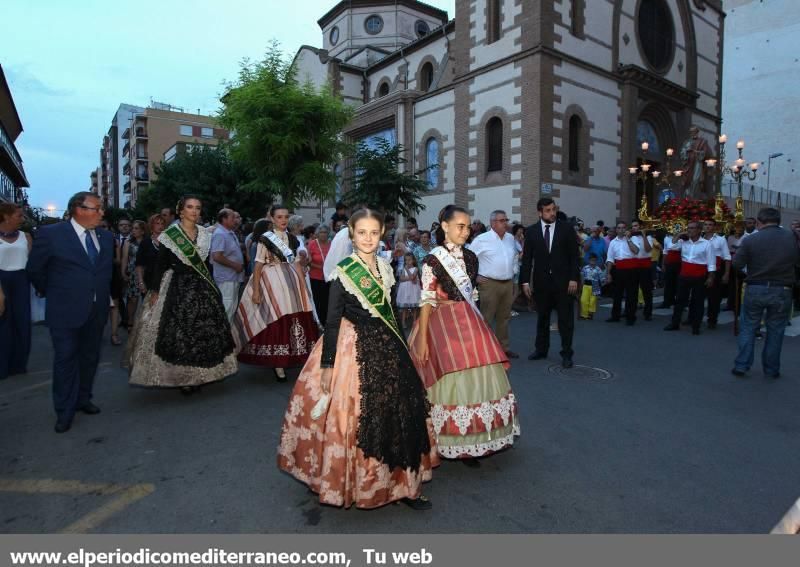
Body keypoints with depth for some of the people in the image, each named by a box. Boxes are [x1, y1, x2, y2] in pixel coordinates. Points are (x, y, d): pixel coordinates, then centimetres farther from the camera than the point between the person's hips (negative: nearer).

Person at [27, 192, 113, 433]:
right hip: (66, 311, -4)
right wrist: (52, 294, 9)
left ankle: (83, 399, 31)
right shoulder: (50, 234, -9)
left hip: (97, 310, 5)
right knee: (65, 359, 3)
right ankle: (64, 411, 15)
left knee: (90, 357, 14)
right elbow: (35, 269, 1)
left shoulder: (106, 237, 5)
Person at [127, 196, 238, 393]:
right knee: (177, 331, -4)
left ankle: (199, 375, 16)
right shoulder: (170, 234, -4)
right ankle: (181, 376, 5)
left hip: (202, 287, 5)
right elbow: (160, 265, -5)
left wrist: (212, 287, 14)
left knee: (205, 330, 4)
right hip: (177, 286, -5)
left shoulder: (205, 234, 10)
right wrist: (155, 291, -9)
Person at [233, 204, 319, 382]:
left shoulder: (293, 239, 10)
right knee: (275, 321, -2)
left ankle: (289, 358, 21)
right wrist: (256, 290, -11)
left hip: (291, 282, 5)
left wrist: (304, 286, 9)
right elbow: (258, 265, -5)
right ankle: (277, 363, 8)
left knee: (294, 320, 5)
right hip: (271, 281, -4)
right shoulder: (265, 238, -3)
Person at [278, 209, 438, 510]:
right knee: (356, 417, 3)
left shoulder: (385, 267, 6)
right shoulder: (343, 270, -10)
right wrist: (327, 364, -14)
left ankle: (398, 481, 24)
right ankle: (353, 482, 26)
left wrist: (400, 347, 18)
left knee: (397, 411, 9)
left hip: (385, 347, 6)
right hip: (353, 348, -6)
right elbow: (332, 320, -11)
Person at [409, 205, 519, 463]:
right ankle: (456, 444, 16)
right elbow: (427, 301, -10)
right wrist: (422, 339, -12)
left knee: (478, 380, 9)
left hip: (470, 324, 6)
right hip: (444, 325, -6)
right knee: (451, 384, -1)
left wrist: (473, 322, 15)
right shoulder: (433, 260, -8)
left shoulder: (470, 256, 8)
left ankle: (472, 442, 25)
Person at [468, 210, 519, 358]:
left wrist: (512, 272, 18)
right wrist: (475, 276, -6)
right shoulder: (481, 239, -9)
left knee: (504, 318, 14)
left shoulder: (510, 238, 10)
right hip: (490, 284, -6)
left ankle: (504, 347, 25)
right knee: (486, 319, -2)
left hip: (508, 283, 6)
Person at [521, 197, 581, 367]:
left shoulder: (567, 228, -1)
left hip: (563, 281, -1)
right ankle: (541, 349, 26)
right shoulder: (531, 231, 2)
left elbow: (574, 256, -1)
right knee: (542, 318, 12)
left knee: (566, 319, 4)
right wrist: (525, 281, -3)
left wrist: (574, 278, -8)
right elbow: (527, 258, 2)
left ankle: (566, 353, 13)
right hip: (541, 281, 1)